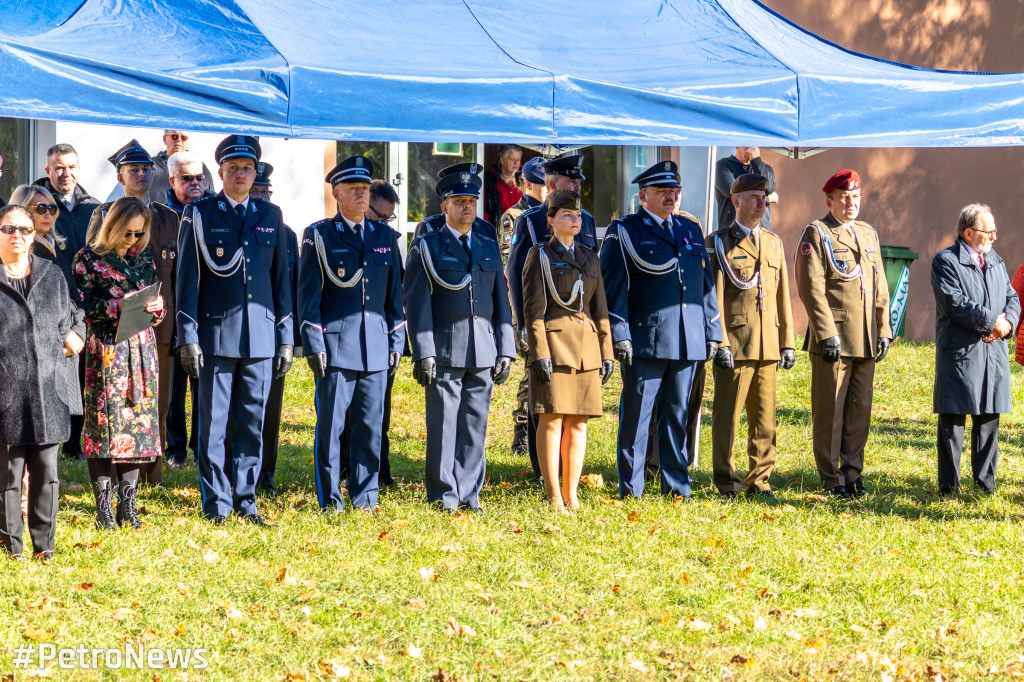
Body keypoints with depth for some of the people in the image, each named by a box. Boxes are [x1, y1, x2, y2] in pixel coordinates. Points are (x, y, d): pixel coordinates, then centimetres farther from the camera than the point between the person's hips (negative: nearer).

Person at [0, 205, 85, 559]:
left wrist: (75, 333, 7)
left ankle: (44, 543, 15)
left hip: (48, 387, 3)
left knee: (46, 470, 5)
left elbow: (70, 315, 25)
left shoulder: (52, 275, 13)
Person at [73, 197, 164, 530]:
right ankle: (103, 507, -1)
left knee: (138, 421, 2)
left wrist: (157, 306, -5)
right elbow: (82, 308, -5)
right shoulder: (89, 258, -1)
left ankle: (127, 504, 8)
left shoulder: (145, 258, 13)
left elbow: (157, 302, 18)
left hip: (141, 348, 4)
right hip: (105, 350, -4)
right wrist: (116, 307, -19)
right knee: (104, 420, -6)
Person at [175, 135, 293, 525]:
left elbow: (281, 280, 14)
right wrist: (188, 336, -6)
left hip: (261, 339, 3)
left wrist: (286, 338, 10)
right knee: (213, 425, 0)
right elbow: (187, 280, 1)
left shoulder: (270, 216, 12)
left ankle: (246, 502, 13)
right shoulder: (199, 215, 3)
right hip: (216, 336, -3)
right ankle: (217, 505, 7)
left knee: (253, 423, 5)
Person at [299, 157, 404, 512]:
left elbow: (395, 293, 17)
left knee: (371, 427, 4)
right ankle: (330, 501, 6)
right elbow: (308, 295, -1)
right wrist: (313, 345, -8)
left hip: (376, 349, 3)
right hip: (335, 346, -3)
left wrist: (396, 341, 11)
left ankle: (365, 498, 12)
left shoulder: (385, 236, 13)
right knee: (330, 426, -2)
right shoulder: (319, 236, 2)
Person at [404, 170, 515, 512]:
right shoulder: (426, 247, 2)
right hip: (445, 352, -4)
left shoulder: (489, 247, 16)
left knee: (475, 424, 5)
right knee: (443, 426, -4)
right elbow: (417, 302, -4)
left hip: (483, 352, 4)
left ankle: (469, 494, 11)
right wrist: (423, 353, -12)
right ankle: (443, 497, 2)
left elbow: (500, 301, 17)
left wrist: (506, 349, 9)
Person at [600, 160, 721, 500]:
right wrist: (619, 335, -10)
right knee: (636, 417, -1)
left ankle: (677, 489, 15)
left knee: (678, 415, 9)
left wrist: (712, 332, 13)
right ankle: (630, 492, 4)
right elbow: (612, 288, -3)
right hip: (644, 341, -5)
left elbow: (706, 283, 19)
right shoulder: (623, 232, 1)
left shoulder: (691, 230, 16)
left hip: (687, 343, 5)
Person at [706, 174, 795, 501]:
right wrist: (720, 344, -12)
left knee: (765, 418, 5)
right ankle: (726, 480, 8)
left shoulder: (774, 243, 16)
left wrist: (787, 343, 12)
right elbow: (713, 298, -6)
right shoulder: (718, 243, -1)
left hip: (767, 348, 5)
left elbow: (783, 297, 17)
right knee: (727, 416, 0)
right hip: (734, 346, -5)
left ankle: (759, 480, 11)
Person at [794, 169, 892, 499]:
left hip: (866, 342, 6)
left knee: (860, 410, 8)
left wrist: (884, 330, 12)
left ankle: (852, 473, 16)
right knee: (829, 411, -1)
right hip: (833, 340, -6)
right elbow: (811, 289, -11)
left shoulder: (868, 234, 17)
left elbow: (880, 288, 19)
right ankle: (832, 480, 4)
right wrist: (827, 334, -17)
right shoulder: (816, 234, -4)